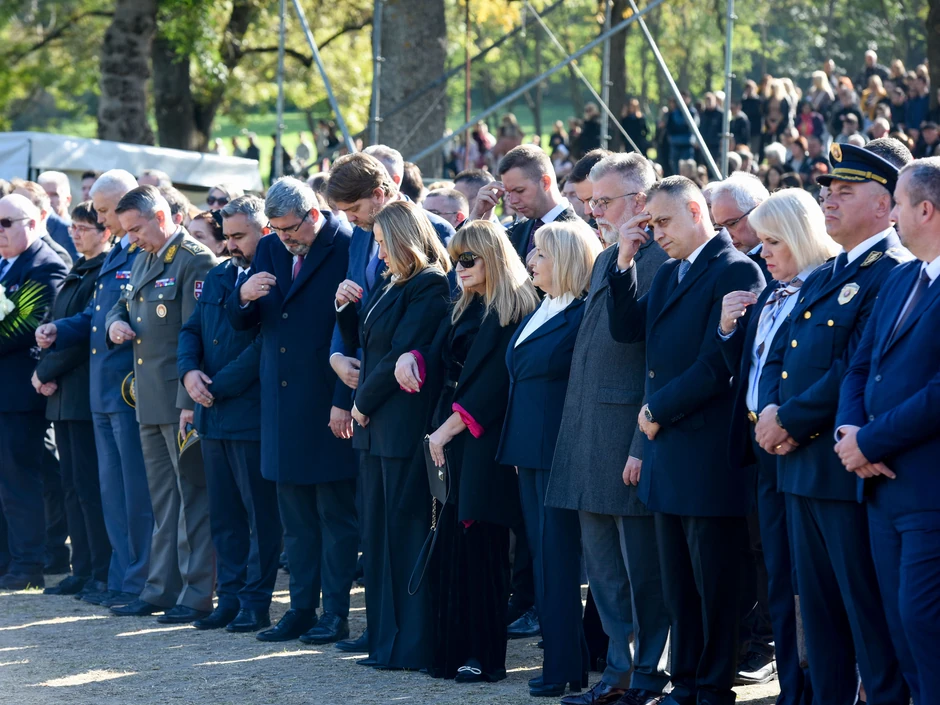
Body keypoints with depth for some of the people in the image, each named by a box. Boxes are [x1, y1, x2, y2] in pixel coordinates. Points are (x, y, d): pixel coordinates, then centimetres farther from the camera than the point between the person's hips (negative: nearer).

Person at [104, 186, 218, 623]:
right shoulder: (143, 261, 15)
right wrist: (115, 324, 4)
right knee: (163, 501, 13)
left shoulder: (195, 262, -13)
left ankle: (196, 595, -3)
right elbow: (122, 305, 29)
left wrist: (191, 402, -21)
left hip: (182, 402, -9)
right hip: (150, 402, 9)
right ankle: (161, 590, 19)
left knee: (192, 497, -5)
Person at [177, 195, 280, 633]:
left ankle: (256, 602, 3)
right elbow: (192, 331, 16)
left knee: (260, 514, -1)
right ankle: (230, 597, 17)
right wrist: (189, 371, -4)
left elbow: (263, 347, -17)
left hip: (252, 414, -8)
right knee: (223, 513, 11)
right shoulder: (217, 278, 16)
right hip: (214, 417, 8)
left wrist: (217, 387, -14)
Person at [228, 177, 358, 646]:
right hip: (282, 404, 7)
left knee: (335, 514, 0)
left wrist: (345, 401, -17)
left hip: (329, 407, -7)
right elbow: (239, 323, 14)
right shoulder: (269, 250, 10)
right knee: (295, 515, 12)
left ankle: (335, 613, 4)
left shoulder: (346, 250, -11)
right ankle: (302, 608, 18)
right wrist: (244, 296, -10)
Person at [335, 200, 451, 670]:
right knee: (378, 533, 9)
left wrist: (364, 403, -8)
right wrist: (345, 306, 6)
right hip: (377, 425, 9)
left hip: (405, 427, -9)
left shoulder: (429, 287, -12)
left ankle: (411, 646, -2)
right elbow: (361, 345, 22)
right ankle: (386, 638, 14)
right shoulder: (390, 286, 17)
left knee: (405, 531, -6)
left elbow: (401, 353, -17)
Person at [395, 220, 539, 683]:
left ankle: (484, 655, 0)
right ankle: (452, 650, 9)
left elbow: (492, 382, -15)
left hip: (484, 443, -8)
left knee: (478, 546, -5)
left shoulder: (514, 311, -10)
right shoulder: (464, 310, 17)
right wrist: (411, 358, -4)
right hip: (448, 440, 8)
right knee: (449, 548, 5)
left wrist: (448, 428, -15)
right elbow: (439, 362, 18)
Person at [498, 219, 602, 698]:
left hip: (560, 452, -9)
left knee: (557, 559, -6)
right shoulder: (540, 311, 16)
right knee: (542, 554, 11)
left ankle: (565, 668, -3)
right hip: (530, 451, 9)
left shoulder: (584, 314, -12)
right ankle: (560, 655, 16)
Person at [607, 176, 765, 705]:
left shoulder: (737, 272, -12)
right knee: (679, 582, 12)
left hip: (709, 452, -9)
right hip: (669, 453, 9)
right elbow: (627, 329, 10)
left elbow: (718, 365, -18)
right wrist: (626, 261, 2)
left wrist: (658, 411, -11)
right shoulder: (669, 274, 16)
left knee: (714, 583, -1)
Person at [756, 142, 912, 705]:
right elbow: (779, 357, 18)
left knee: (869, 613, -6)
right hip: (802, 467, 9)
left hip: (851, 469, -9)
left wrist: (791, 422, -14)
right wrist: (771, 414, -1)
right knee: (820, 612, 14)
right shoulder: (822, 277, 19)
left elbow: (857, 369, -20)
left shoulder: (894, 273, -12)